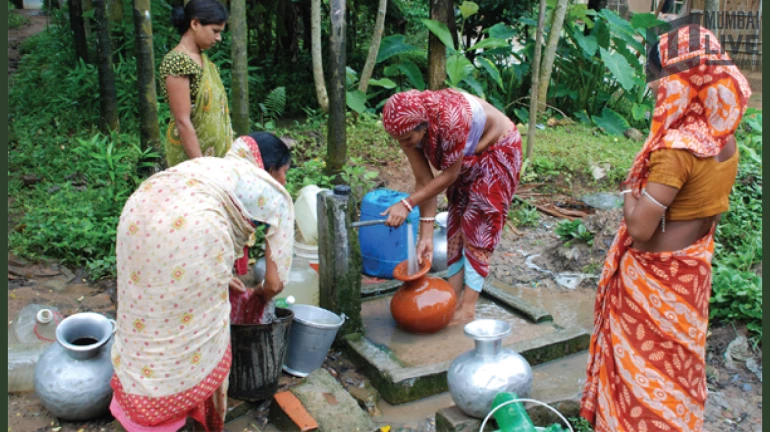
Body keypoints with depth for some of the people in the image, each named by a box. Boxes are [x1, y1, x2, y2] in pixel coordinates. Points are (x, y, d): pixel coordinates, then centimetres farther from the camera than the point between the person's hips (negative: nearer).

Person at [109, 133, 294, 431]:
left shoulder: (220, 170, 36)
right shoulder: (276, 197, 19)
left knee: (147, 314, 25)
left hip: (139, 213, 7)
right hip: (189, 228, -7)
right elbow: (275, 282, 19)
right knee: (196, 326, 14)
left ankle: (139, 394, 41)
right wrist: (261, 295, 41)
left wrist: (220, 278, 48)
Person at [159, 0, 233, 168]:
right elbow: (183, 122, -21)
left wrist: (229, 146, 14)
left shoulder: (202, 58, 9)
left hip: (215, 151, 8)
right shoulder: (177, 61, -17)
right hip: (191, 156, -8)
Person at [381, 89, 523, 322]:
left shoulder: (450, 119, -41)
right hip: (467, 158, 7)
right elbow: (424, 181, -18)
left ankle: (468, 308, -5)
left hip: (497, 150, -7)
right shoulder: (409, 126, -21)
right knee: (455, 225, 4)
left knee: (476, 226, -10)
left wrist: (407, 204, -33)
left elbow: (449, 175, -29)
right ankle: (454, 297, 12)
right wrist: (426, 235, -19)